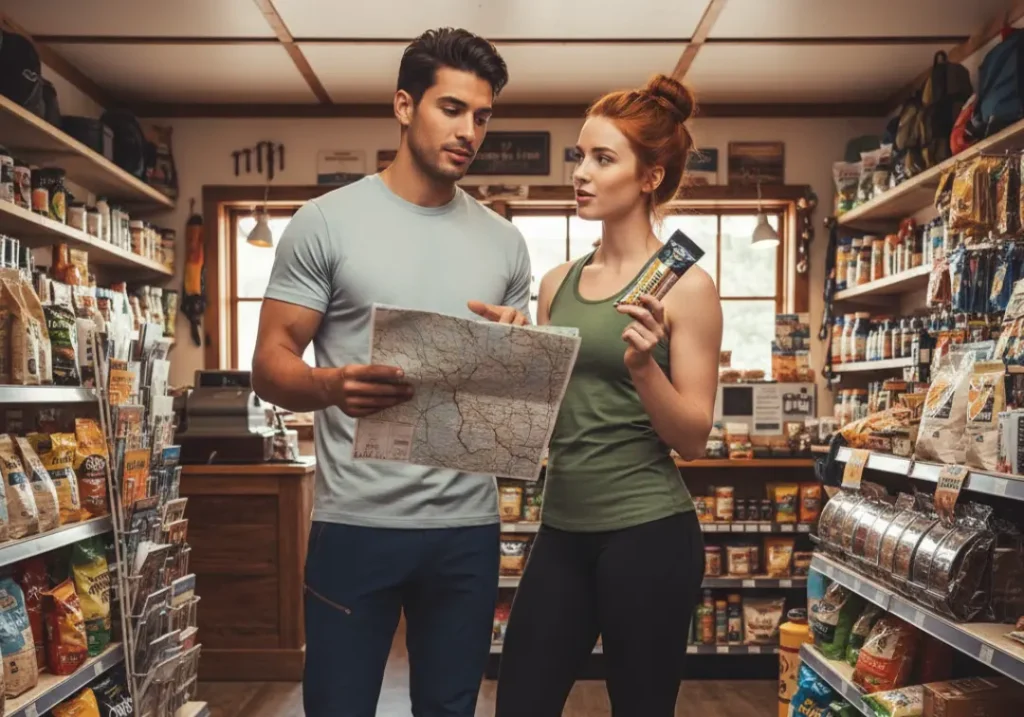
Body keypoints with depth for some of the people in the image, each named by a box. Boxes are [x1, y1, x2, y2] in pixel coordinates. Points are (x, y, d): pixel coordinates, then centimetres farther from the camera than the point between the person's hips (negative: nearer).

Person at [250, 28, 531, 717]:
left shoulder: (504, 241, 9)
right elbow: (270, 364, -6)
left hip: (468, 525, 4)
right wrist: (333, 386, -28)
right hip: (356, 522, -3)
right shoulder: (325, 221, -3)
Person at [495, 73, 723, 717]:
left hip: (648, 533, -5)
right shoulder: (558, 282, 8)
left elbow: (693, 437, -10)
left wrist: (643, 366, -25)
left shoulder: (685, 286, -8)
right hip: (563, 528, 6)